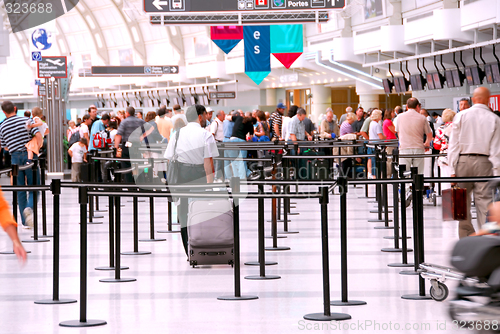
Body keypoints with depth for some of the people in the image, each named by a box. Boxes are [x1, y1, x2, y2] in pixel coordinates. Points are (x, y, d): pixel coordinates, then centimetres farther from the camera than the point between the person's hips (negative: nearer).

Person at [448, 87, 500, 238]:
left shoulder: (461, 116, 3)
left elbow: (453, 145, 0)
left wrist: (452, 170, 2)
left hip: (463, 161, 1)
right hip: (484, 162, -1)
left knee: (463, 203, 8)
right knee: (484, 200, -1)